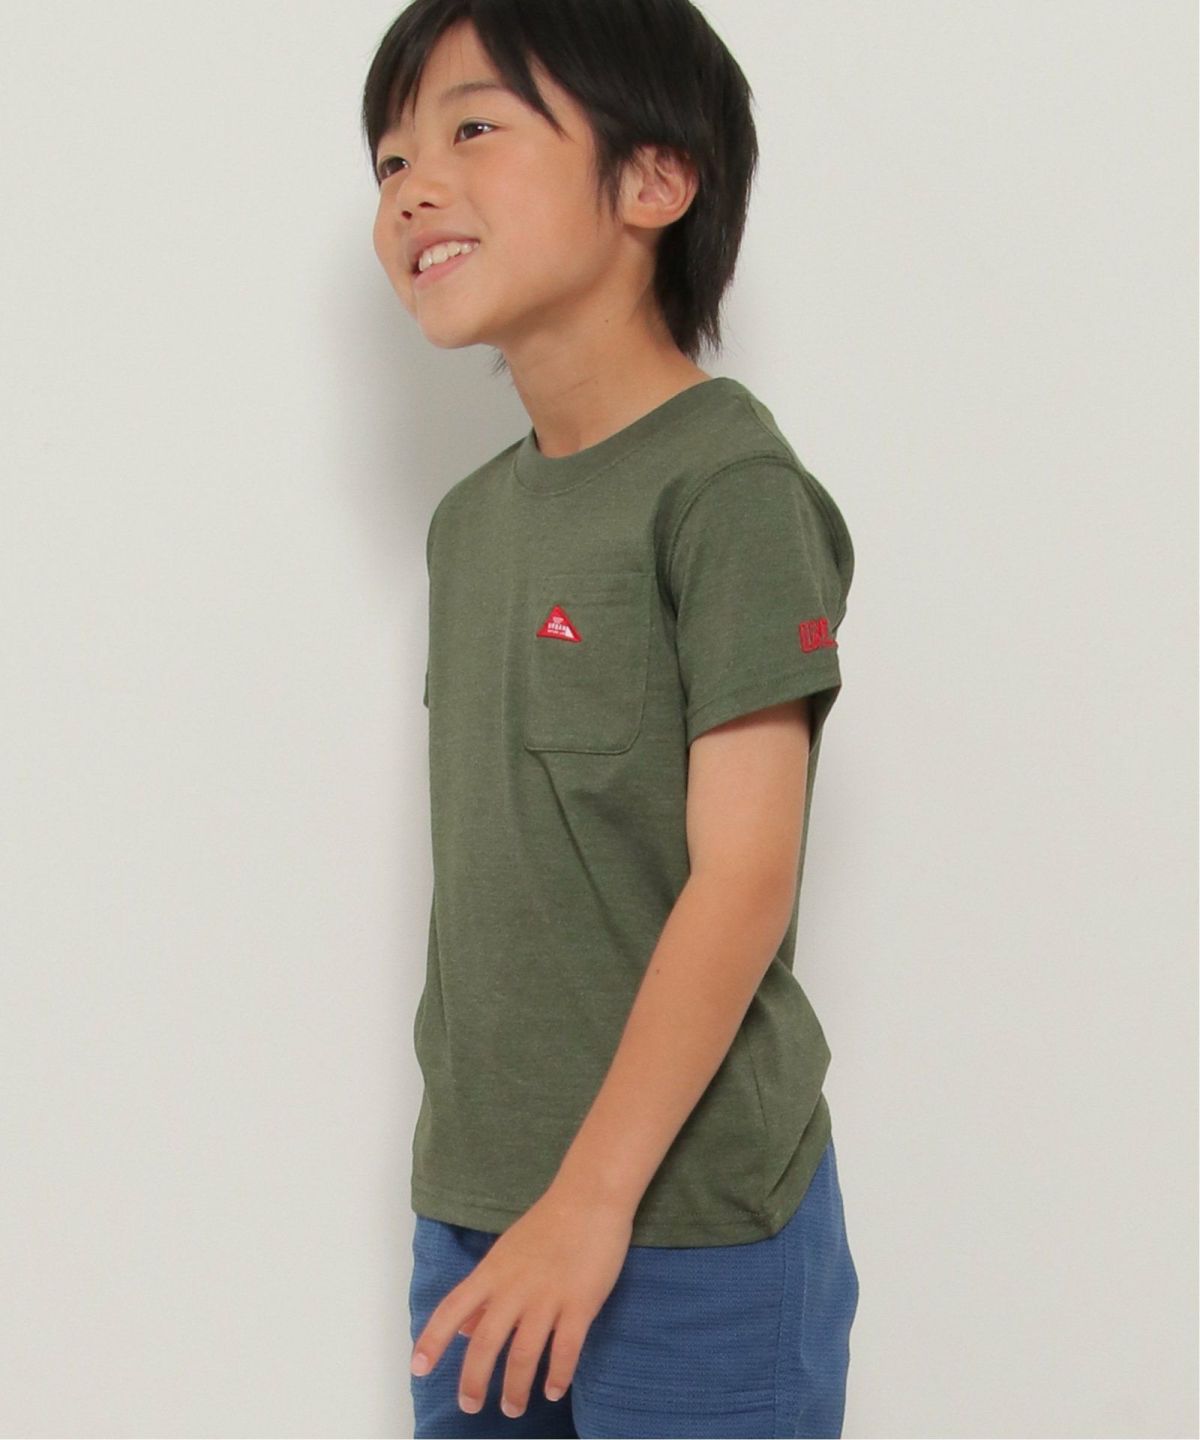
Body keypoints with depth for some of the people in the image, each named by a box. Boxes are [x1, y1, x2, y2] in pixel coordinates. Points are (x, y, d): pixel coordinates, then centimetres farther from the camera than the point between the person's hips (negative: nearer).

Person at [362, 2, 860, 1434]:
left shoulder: (729, 486, -14)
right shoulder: (473, 516, 9)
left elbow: (743, 878, -18)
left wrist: (593, 1199, -19)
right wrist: (468, 1172, 11)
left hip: (687, 1220, -7)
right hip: (472, 1205, 7)